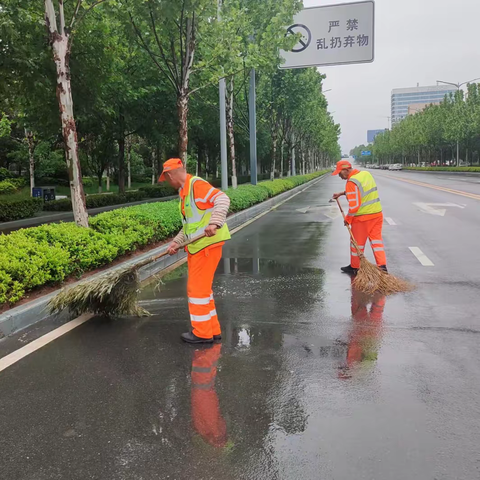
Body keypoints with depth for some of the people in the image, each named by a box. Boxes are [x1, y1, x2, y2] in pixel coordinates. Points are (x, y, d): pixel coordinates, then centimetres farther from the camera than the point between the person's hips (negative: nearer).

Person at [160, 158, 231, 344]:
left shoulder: (197, 185, -13)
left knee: (198, 288, -2)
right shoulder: (184, 191, 17)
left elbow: (222, 199, -26)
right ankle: (212, 330, 25)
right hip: (197, 245, 10)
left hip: (207, 244, -10)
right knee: (201, 287, 16)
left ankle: (202, 332, 10)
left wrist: (214, 223, -38)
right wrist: (176, 243, 13)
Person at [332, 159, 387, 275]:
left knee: (357, 243, 8)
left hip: (362, 218, -7)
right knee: (377, 240, 11)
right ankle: (382, 266, 5)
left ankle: (354, 267, 23)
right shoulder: (366, 174, 8)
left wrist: (347, 219, -8)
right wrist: (342, 193, 23)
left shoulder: (352, 182, -19)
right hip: (377, 213, 8)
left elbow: (354, 205, -22)